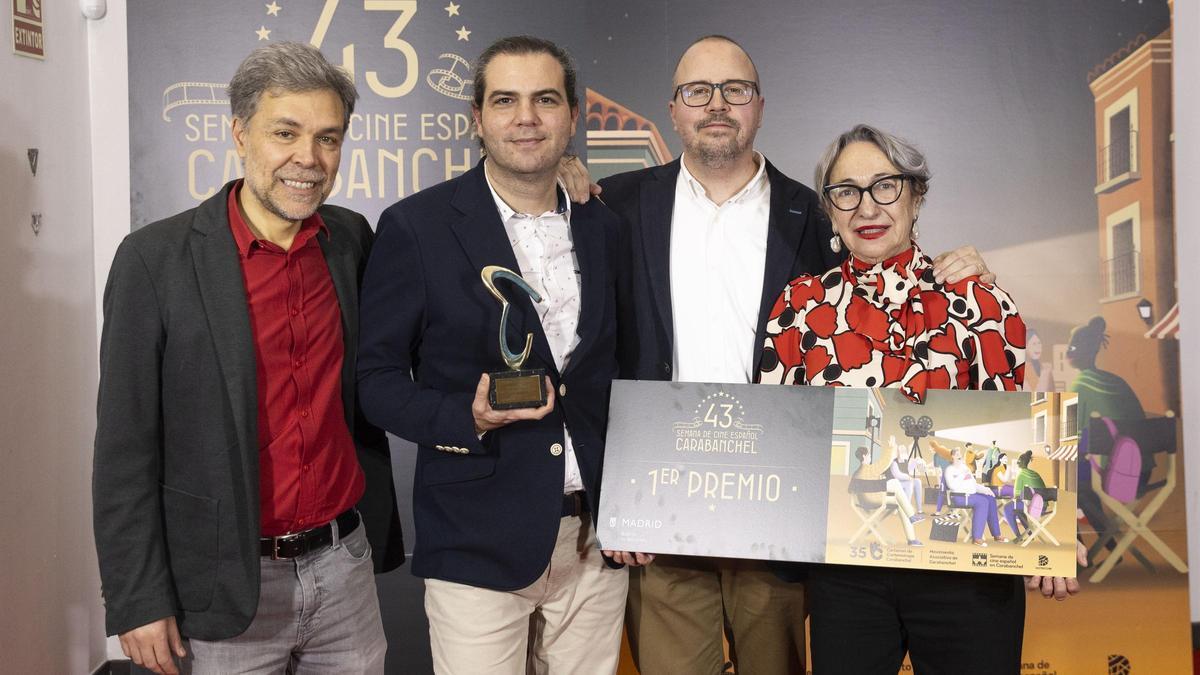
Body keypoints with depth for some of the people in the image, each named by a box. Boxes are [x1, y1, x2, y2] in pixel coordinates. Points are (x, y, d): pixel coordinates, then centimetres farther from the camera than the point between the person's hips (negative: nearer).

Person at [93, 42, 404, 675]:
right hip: (232, 583, -3)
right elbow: (126, 447, -8)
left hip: (345, 562, 4)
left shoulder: (352, 238, 0)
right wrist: (138, 600, -7)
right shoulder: (155, 259, -11)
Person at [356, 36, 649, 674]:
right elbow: (376, 378, -3)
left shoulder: (603, 227, 7)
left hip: (596, 541, 4)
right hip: (479, 545, -3)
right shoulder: (415, 227, -6)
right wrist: (467, 419, -19)